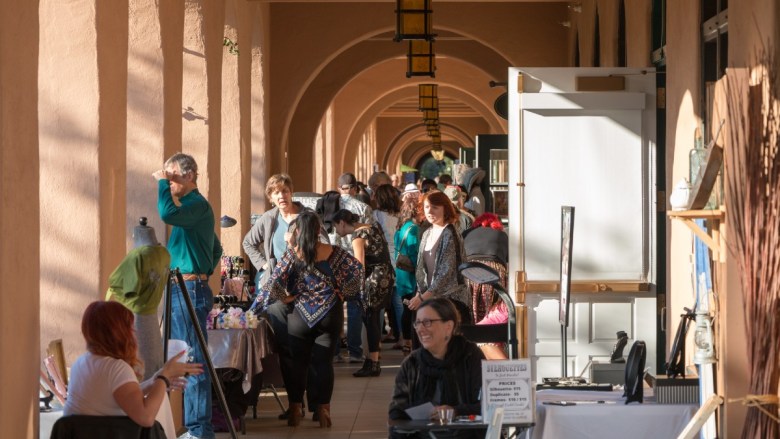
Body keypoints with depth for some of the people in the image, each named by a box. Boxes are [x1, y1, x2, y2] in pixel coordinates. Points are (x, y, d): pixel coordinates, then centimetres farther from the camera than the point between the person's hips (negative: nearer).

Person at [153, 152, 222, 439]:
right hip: (180, 289, 11)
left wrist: (162, 182, -18)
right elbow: (216, 249, 29)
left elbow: (167, 214, -32)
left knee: (193, 360, -9)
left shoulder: (198, 205, -12)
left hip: (190, 290, -11)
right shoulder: (192, 206, 19)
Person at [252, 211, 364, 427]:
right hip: (330, 312, 1)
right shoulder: (333, 252, -3)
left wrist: (285, 297, 3)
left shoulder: (292, 254, -7)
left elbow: (274, 282, -11)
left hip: (301, 314, -1)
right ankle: (323, 410, 3)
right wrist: (343, 293, 4)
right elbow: (357, 268, -2)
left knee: (298, 362, 9)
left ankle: (295, 410, 8)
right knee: (323, 362, 5)